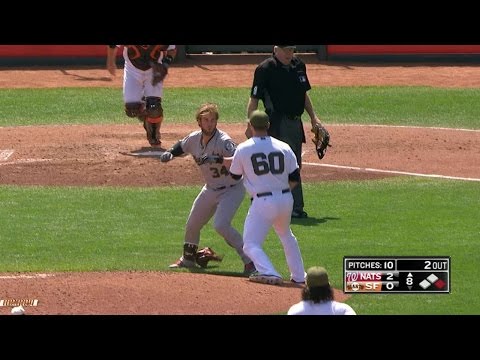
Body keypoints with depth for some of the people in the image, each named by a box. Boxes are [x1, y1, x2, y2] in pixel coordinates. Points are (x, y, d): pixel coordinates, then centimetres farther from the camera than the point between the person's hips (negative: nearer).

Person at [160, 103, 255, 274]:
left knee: (221, 224, -26)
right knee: (192, 223, 18)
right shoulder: (194, 138, -5)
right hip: (210, 189, 8)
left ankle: (250, 261, -18)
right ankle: (188, 258, 43)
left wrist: (217, 159, -51)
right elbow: (181, 147, 17)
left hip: (232, 189, -8)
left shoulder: (223, 141, -26)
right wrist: (169, 153, -3)